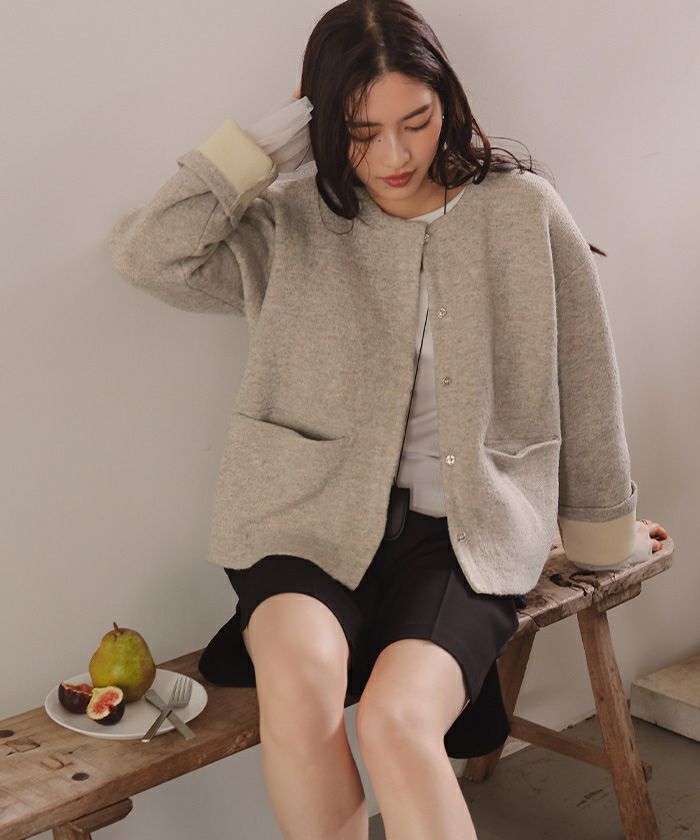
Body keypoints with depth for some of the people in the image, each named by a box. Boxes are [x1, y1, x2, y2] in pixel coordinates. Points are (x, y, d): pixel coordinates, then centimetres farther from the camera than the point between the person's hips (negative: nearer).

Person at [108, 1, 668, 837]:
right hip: (315, 522, 1)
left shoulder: (523, 214, 4)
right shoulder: (290, 229, 6)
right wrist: (276, 135, -4)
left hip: (462, 535, -1)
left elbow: (584, 391, 12)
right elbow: (150, 252, -10)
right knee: (298, 676, -32)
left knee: (395, 719, -30)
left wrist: (605, 538, 21)